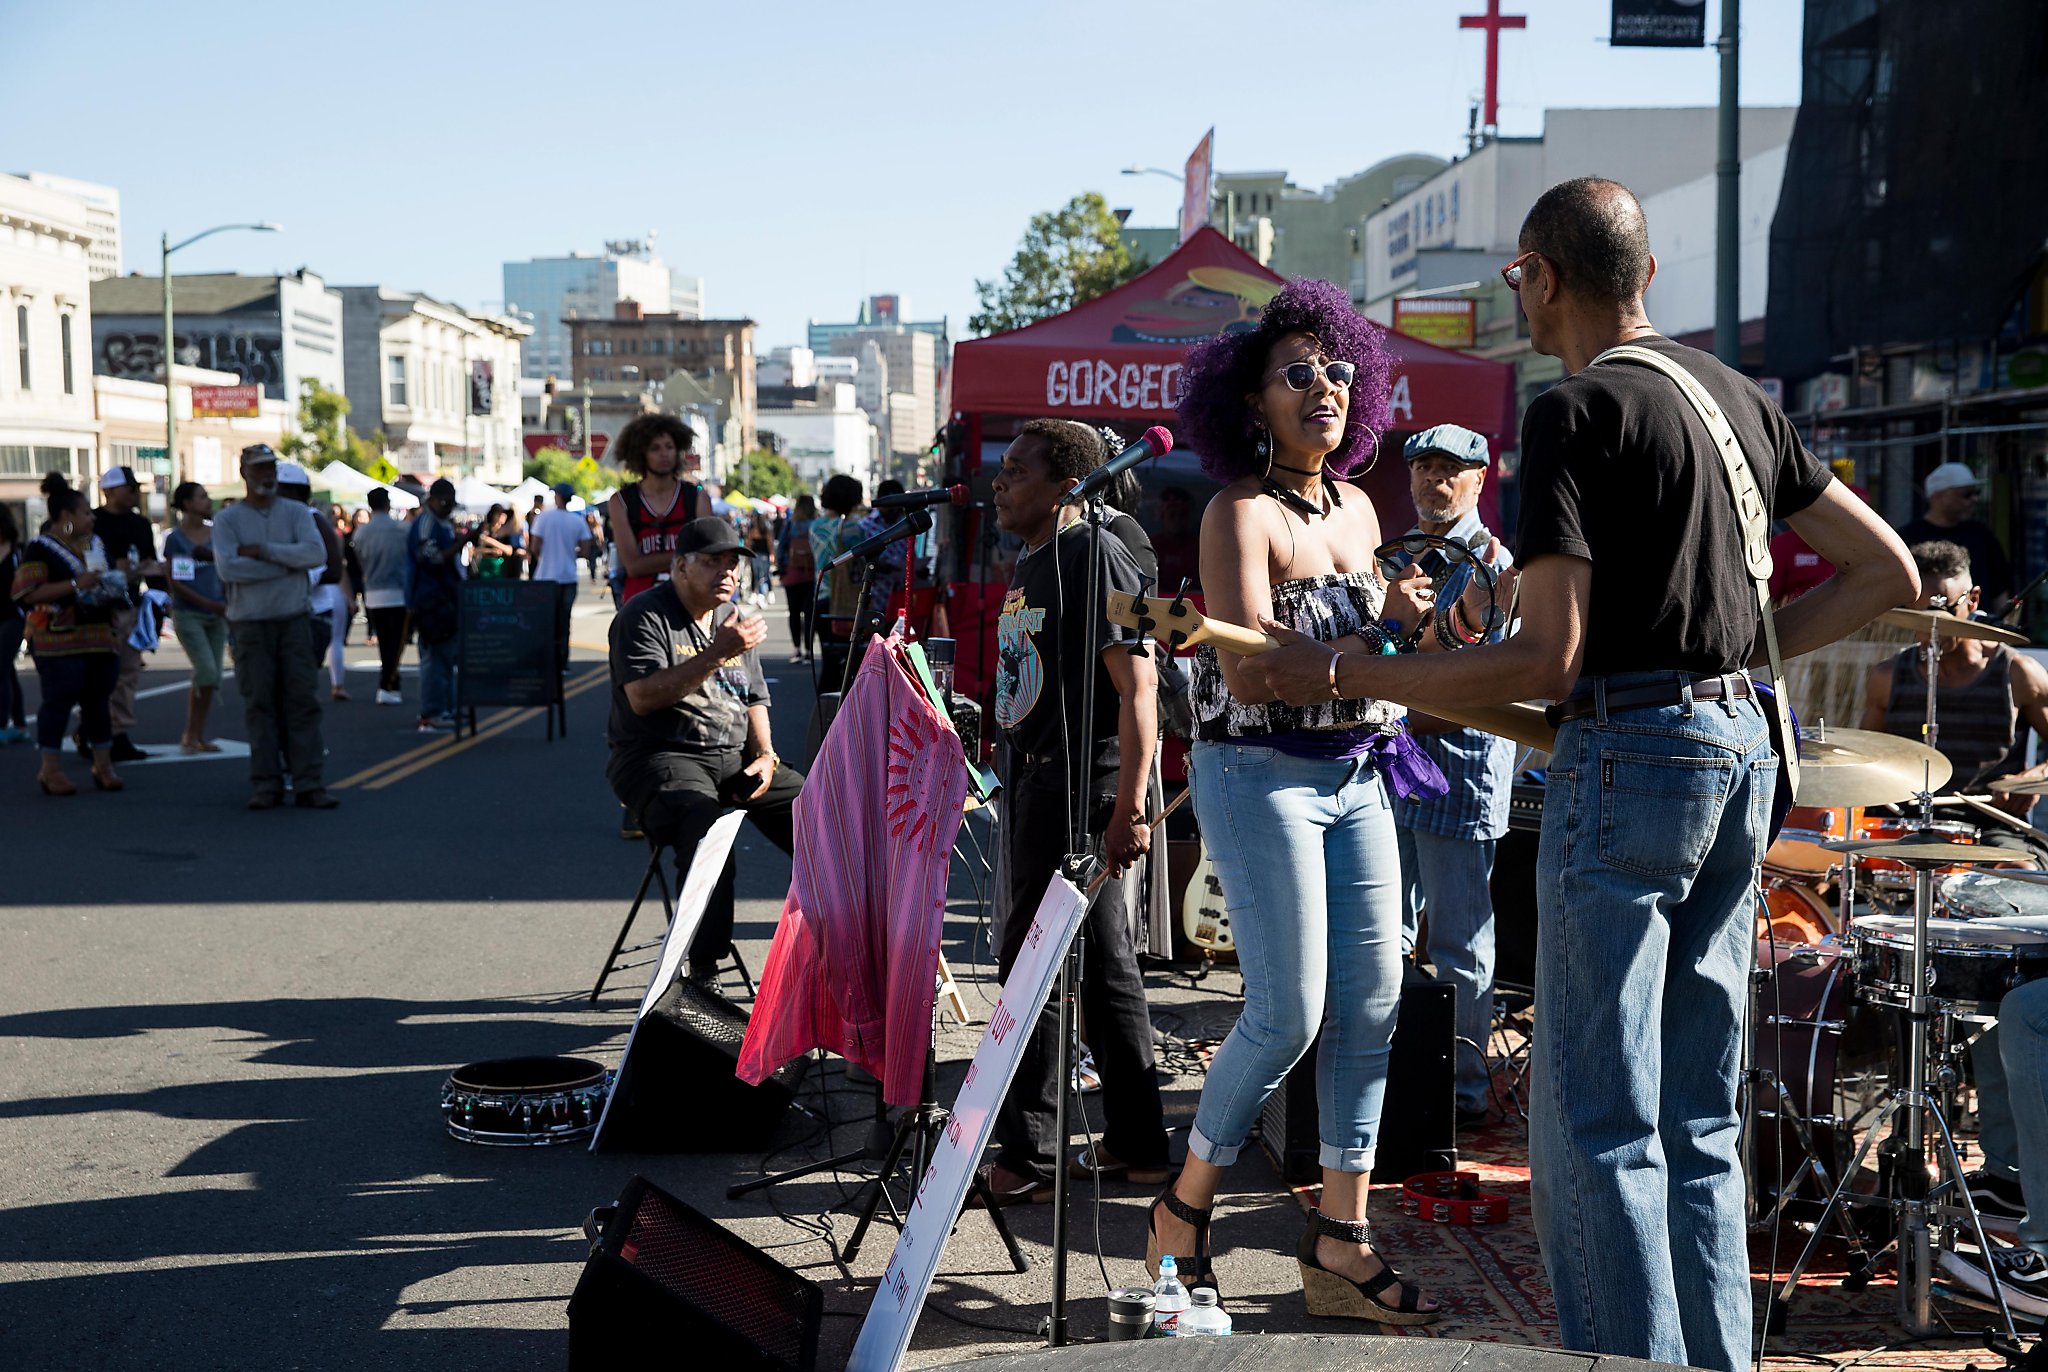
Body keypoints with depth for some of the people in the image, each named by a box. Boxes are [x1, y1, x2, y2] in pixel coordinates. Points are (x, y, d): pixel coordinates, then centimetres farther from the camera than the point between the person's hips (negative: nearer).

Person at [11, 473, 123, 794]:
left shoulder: (95, 543, 17)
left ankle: (103, 765, 16)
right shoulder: (40, 548, -7)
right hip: (58, 640, -7)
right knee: (59, 700, -6)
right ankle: (50, 769, 2)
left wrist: (113, 589, 9)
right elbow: (24, 593, -17)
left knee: (99, 698, 8)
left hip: (98, 637, 7)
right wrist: (75, 585, -20)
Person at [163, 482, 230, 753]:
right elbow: (175, 583, -8)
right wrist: (209, 604, -13)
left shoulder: (216, 533, 9)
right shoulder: (175, 538, -5)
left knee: (213, 675, 4)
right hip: (188, 614, -5)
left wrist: (227, 603, 2)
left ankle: (199, 736, 14)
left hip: (216, 615, 5)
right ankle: (189, 736, -4)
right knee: (206, 672, -15)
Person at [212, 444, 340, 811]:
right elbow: (228, 568, -13)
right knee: (260, 704, 0)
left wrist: (261, 551, -12)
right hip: (250, 624, -1)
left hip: (295, 619, 1)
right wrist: (289, 563, -9)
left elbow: (316, 553, -9)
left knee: (302, 700, -1)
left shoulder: (296, 513, 8)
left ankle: (308, 784, 0)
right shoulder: (227, 519, 3)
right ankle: (266, 786, 6)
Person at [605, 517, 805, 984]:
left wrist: (765, 755, 2)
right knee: (706, 823, -37)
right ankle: (703, 971, -33)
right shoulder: (645, 615, -5)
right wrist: (716, 655, -23)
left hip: (734, 757, 7)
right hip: (661, 757, -7)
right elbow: (642, 696, -18)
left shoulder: (736, 619, 18)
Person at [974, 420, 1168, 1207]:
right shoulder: (1030, 566, 16)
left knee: (1029, 960, -7)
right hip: (1037, 780, 10)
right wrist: (1011, 785, 21)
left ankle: (1026, 1160, 1)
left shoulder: (1096, 556, -13)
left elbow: (1138, 687, -20)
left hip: (1079, 782, -10)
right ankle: (1135, 1144, 20)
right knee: (1103, 963, 13)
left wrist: (1130, 807, -24)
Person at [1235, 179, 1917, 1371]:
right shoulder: (1738, 395, 13)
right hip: (1743, 747, 8)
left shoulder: (1577, 412, -11)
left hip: (1631, 749, -8)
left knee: (1598, 1126, -2)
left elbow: (1548, 657, -19)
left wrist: (1346, 674, -12)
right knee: (1701, 1120, 15)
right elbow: (1889, 572, 15)